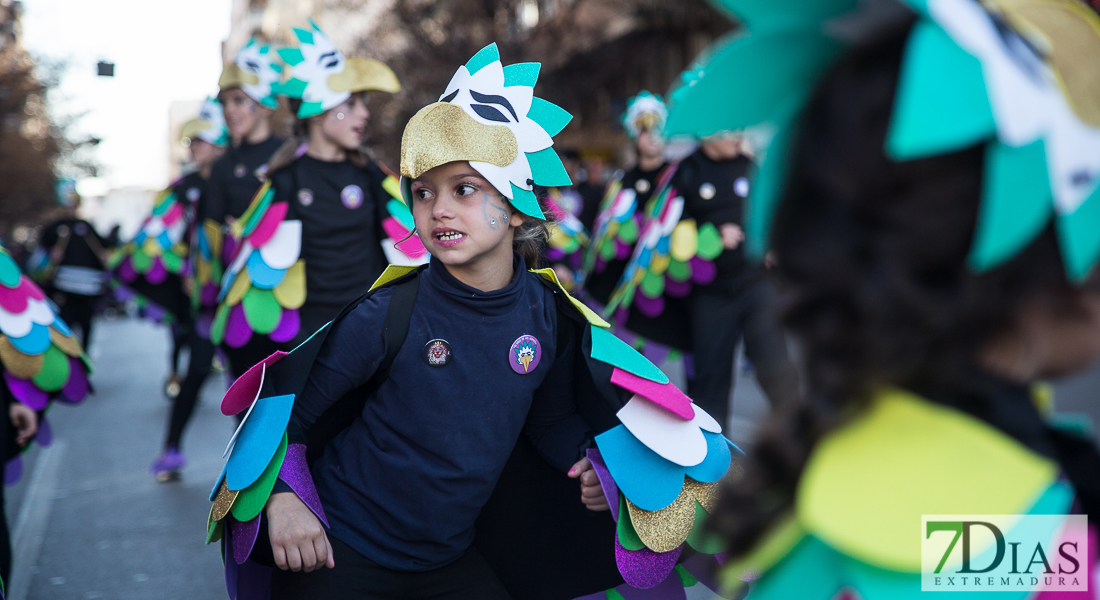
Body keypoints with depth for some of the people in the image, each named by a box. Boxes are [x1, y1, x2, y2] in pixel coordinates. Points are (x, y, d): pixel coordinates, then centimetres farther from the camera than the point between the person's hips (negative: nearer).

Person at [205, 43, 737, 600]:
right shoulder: (389, 313, -19)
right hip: (335, 553, -3)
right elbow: (289, 404, -11)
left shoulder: (546, 317, -7)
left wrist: (590, 467, -7)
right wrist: (281, 496, -25)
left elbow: (549, 416, 10)